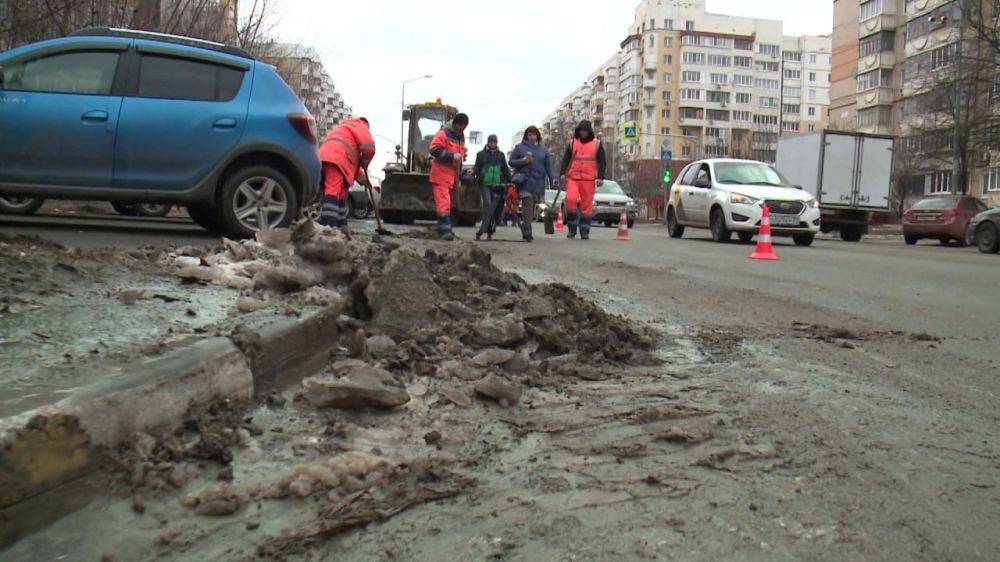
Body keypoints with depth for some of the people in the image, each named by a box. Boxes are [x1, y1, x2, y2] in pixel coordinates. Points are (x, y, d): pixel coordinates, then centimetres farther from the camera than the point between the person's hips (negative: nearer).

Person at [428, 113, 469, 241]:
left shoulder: (461, 137, 18)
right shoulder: (443, 134, -9)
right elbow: (434, 150, -20)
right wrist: (452, 156, -24)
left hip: (452, 174, 8)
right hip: (441, 172, -8)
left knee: (446, 201, 13)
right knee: (443, 201, -13)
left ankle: (442, 228, 20)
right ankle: (445, 229, -18)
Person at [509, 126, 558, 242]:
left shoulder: (543, 149, 14)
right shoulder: (520, 148, 8)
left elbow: (549, 166, 10)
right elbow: (511, 162, 8)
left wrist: (554, 179, -4)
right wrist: (522, 161, -11)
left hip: (539, 183, 3)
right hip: (525, 182, -3)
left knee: (532, 207, 5)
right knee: (527, 205, -15)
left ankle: (525, 227, 20)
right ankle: (527, 232, -20)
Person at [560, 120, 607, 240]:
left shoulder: (597, 144, 9)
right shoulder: (572, 143, 14)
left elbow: (602, 162, 7)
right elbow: (565, 159, 13)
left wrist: (600, 177, -6)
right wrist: (562, 173, -2)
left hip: (589, 180, 0)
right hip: (573, 178, 1)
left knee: (587, 205, -2)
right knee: (570, 199, -19)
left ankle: (585, 232, 6)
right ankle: (572, 228, -7)